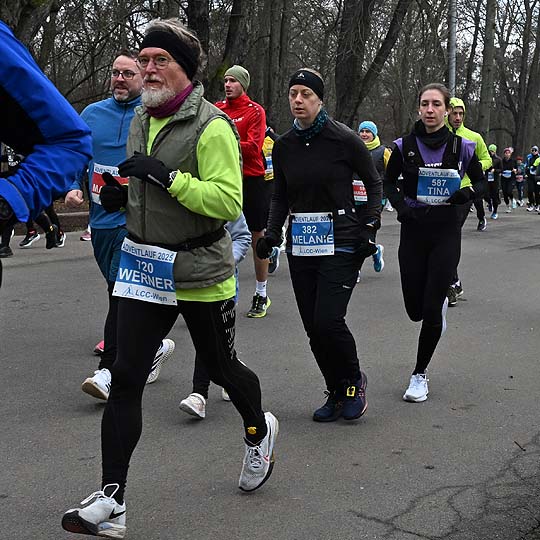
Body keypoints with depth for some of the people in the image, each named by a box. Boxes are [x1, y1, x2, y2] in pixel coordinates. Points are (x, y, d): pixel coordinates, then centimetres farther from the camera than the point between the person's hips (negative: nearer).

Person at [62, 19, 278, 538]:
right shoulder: (140, 119, 10)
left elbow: (229, 202, -23)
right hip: (143, 266, 6)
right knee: (125, 378, -3)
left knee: (220, 367, 14)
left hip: (200, 273, -6)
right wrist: (121, 193, 3)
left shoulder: (211, 125, -14)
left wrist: (166, 175, -27)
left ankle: (259, 430, 46)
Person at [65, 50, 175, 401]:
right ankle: (155, 347, 33)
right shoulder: (92, 114, 11)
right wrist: (73, 187, 0)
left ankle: (109, 370, -9)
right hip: (101, 218, 6)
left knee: (122, 290, -13)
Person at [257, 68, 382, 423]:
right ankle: (337, 393, 23)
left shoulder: (344, 139, -7)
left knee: (328, 320, -15)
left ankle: (355, 380, 13)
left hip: (341, 242, -5)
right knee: (313, 327, 5)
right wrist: (272, 232, 1)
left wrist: (370, 225, -8)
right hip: (300, 244, 5)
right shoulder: (284, 145, 6)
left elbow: (375, 184, 2)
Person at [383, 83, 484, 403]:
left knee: (432, 310, -6)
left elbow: (480, 181, 12)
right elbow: (389, 182, 12)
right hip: (413, 232, 2)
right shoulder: (405, 146, -1)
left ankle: (420, 373, 12)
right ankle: (441, 302, 45)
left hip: (447, 233, -2)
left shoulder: (461, 147, -3)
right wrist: (401, 206, -6)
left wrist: (468, 193, -10)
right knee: (415, 309, 6)